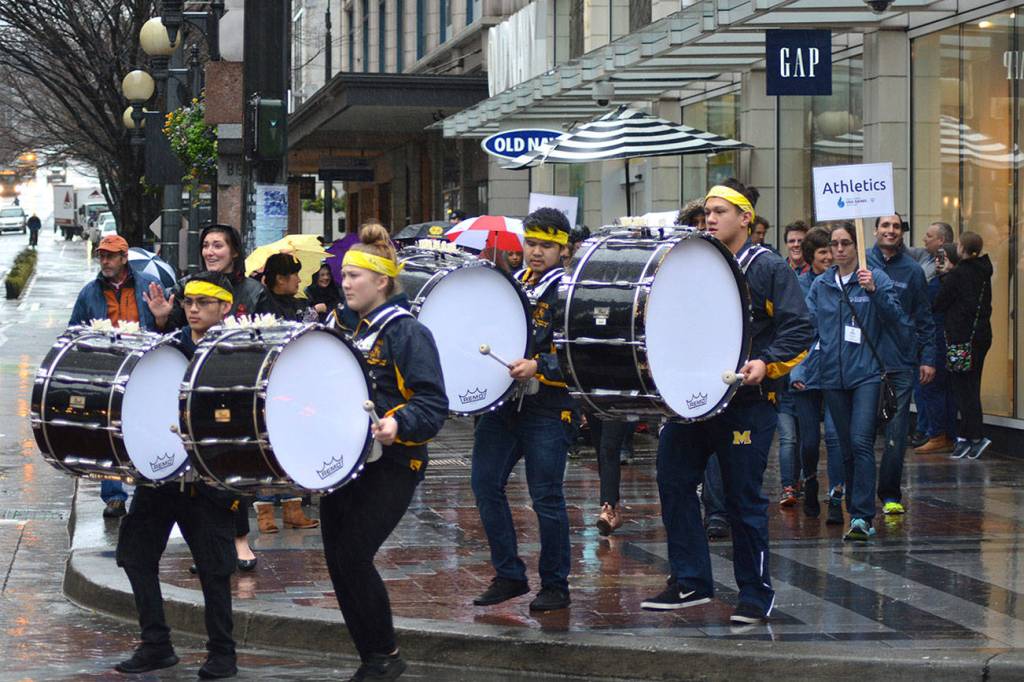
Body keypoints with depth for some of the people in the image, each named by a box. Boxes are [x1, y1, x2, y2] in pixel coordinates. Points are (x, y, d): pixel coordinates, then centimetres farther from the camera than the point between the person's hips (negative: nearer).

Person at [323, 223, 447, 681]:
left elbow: (433, 404, -18)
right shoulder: (350, 331, 14)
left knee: (353, 555, -13)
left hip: (391, 464, -8)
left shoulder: (408, 333, -11)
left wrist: (398, 424, -34)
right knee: (337, 559, 3)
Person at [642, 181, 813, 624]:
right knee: (674, 483, 4)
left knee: (744, 499, -1)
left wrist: (766, 363, -22)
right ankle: (691, 583, 15)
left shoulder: (768, 268, -4)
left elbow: (799, 329, -9)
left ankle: (757, 595, 9)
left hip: (745, 400, -6)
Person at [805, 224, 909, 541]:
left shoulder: (876, 277, 1)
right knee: (846, 448, 8)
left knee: (861, 442, -16)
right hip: (833, 375, 4)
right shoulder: (821, 285, 12)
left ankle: (862, 516, -19)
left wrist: (875, 291, -20)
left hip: (867, 372, -4)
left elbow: (896, 319, -6)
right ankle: (858, 515, 15)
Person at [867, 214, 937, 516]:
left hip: (901, 364, 1)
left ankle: (890, 494, 7)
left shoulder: (912, 270, 7)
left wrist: (928, 358, 5)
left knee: (896, 435, -1)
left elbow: (924, 318, 10)